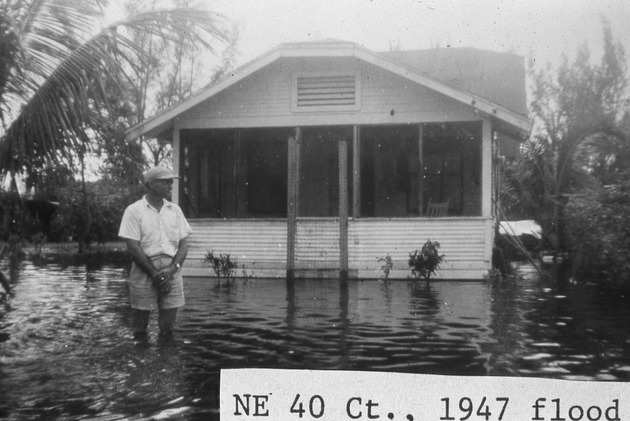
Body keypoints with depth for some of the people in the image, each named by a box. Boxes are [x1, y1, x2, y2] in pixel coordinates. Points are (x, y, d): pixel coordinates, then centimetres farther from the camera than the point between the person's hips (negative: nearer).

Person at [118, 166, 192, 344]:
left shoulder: (175, 210, 11)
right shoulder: (134, 211, -2)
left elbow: (183, 244, 7)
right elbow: (133, 248, -8)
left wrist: (173, 268, -10)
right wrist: (155, 274, -12)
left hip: (172, 273, 3)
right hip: (144, 273, -3)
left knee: (168, 331, 6)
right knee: (140, 331, 3)